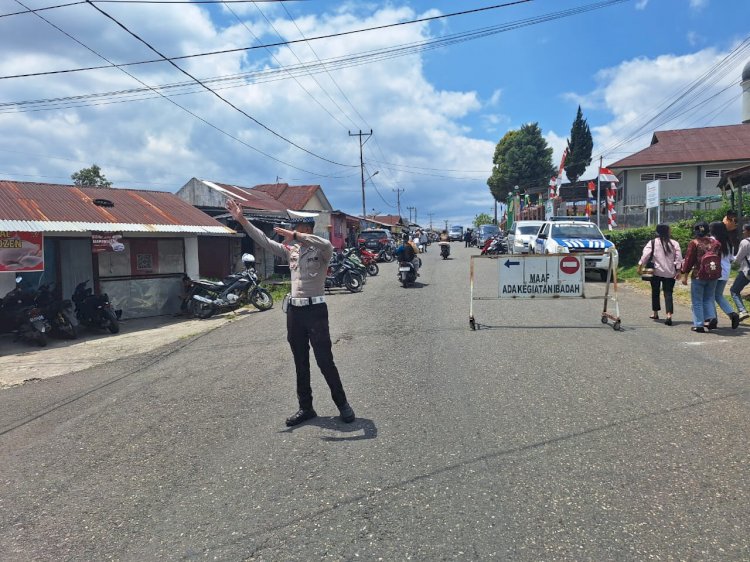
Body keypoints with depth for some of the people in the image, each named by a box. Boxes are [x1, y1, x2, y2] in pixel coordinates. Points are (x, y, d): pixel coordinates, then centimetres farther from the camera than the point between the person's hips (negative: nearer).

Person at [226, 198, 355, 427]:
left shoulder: (321, 251, -7)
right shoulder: (290, 249, 10)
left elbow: (326, 244, -31)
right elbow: (264, 240, 8)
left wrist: (296, 235, -29)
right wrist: (241, 219, 2)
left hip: (315, 309, -6)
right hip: (294, 310, 6)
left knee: (325, 362, -2)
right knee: (300, 363, 12)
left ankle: (342, 404, 14)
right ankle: (305, 408, 23)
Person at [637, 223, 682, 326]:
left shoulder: (653, 242, -3)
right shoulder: (674, 243, 1)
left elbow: (645, 255, -8)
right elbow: (678, 258, -2)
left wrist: (640, 266, -2)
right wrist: (678, 270, 1)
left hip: (656, 272, 0)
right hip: (670, 273, 0)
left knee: (655, 292, 16)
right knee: (668, 293, 0)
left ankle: (655, 313, 26)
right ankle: (669, 315, -16)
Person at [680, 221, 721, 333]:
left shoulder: (694, 243, -10)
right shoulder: (715, 243, 3)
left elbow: (689, 260, -8)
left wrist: (685, 275, -3)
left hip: (698, 276, -4)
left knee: (697, 301, 4)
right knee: (709, 299, 19)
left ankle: (699, 325, 5)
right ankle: (712, 317, 3)